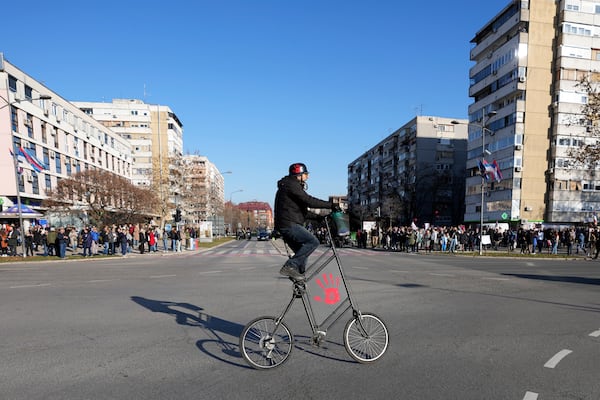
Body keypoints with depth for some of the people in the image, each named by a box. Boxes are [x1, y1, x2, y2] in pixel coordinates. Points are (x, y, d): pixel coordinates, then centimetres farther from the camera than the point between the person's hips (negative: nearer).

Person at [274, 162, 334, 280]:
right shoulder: (291, 185, -9)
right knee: (313, 241, -17)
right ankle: (290, 266, -17)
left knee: (302, 251, 13)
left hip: (286, 225, 11)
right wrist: (330, 205, -17)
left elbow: (302, 211, 25)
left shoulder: (291, 186, 23)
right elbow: (309, 201, -20)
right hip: (289, 224, -11)